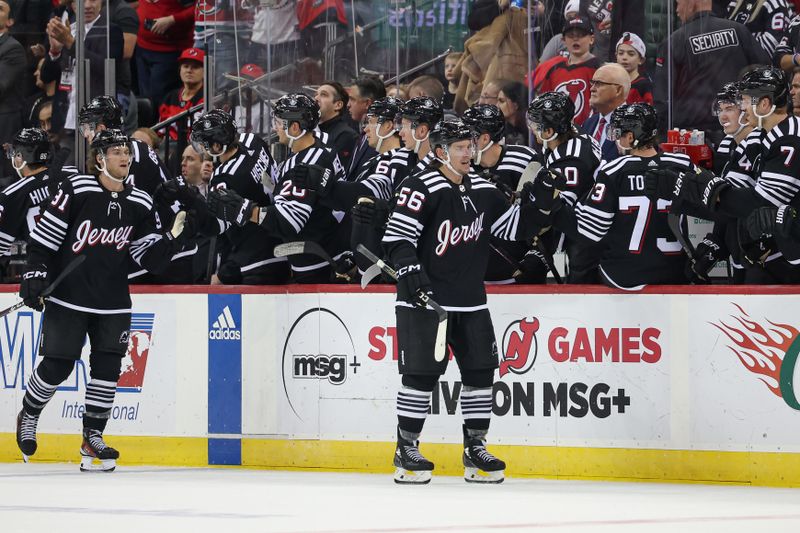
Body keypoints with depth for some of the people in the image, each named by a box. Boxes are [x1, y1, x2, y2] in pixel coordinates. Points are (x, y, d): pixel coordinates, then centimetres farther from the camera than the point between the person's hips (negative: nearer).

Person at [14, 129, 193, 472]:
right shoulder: (76, 190, -12)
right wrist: (33, 276, -13)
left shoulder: (139, 204, 4)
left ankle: (92, 438, 7)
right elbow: (43, 238, -8)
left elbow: (151, 258, 4)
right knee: (57, 366, -3)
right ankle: (28, 418, 23)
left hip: (113, 302, 4)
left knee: (108, 366, -2)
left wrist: (176, 235, -11)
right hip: (67, 298, -4)